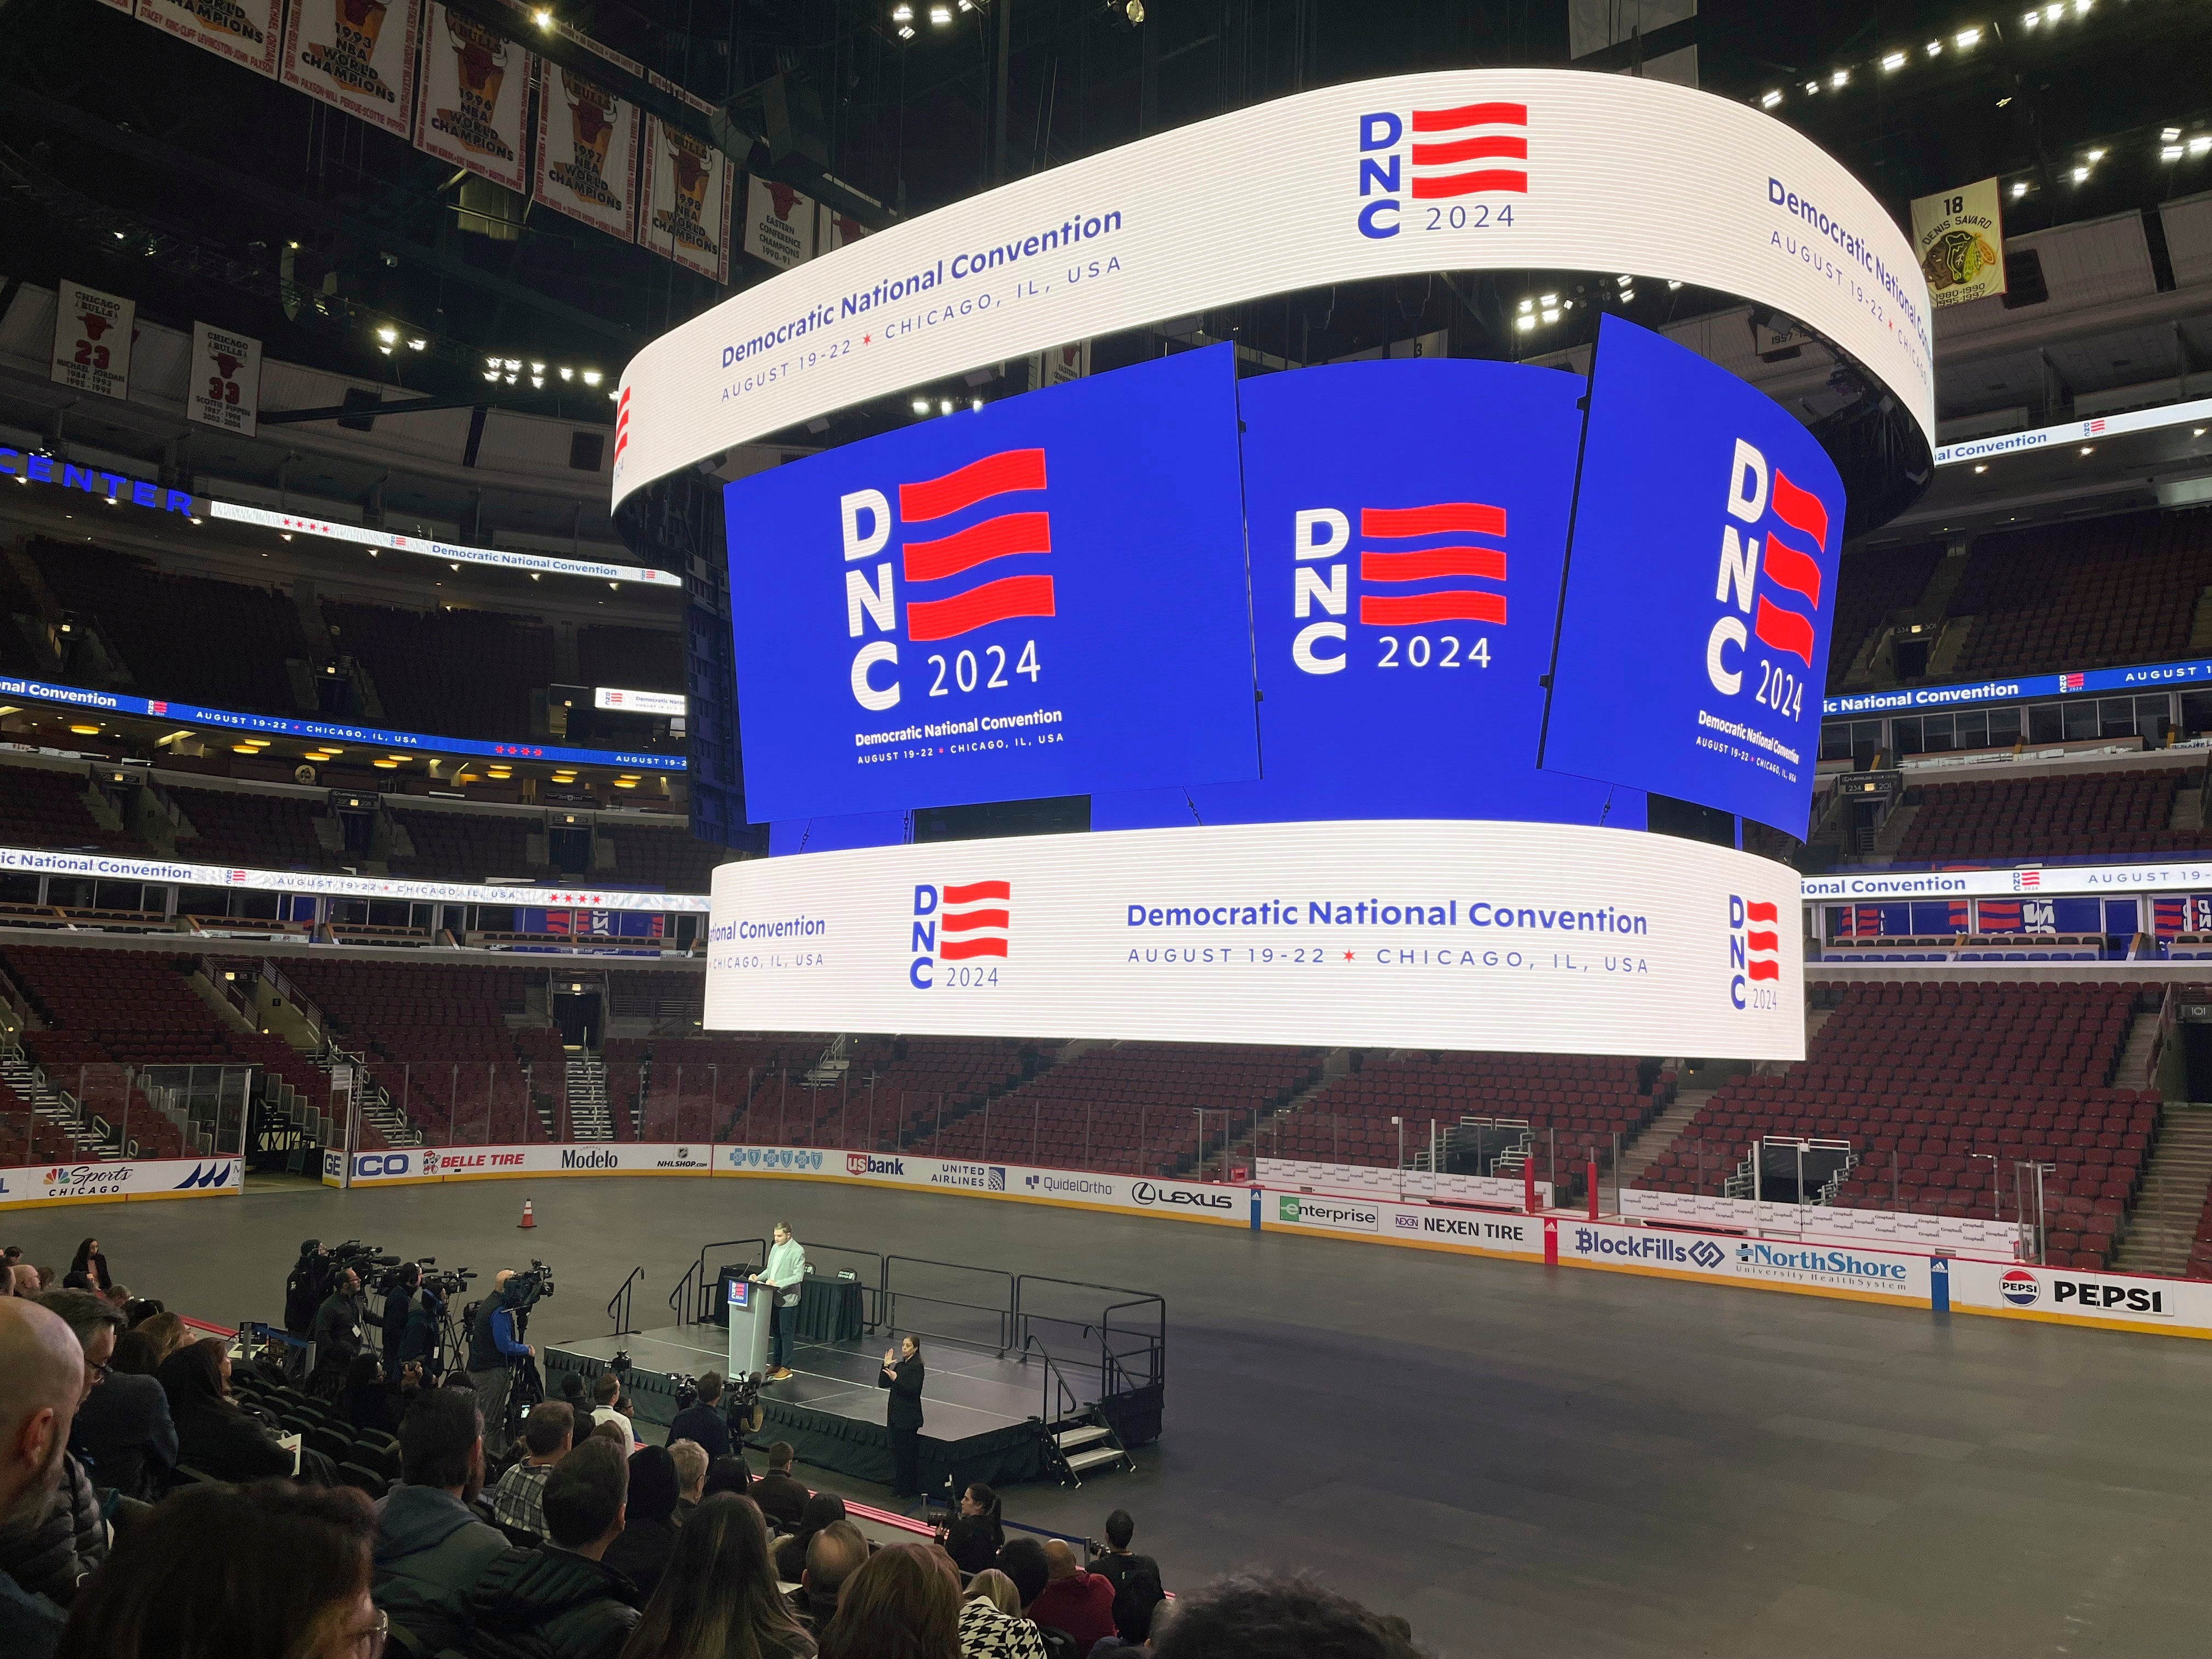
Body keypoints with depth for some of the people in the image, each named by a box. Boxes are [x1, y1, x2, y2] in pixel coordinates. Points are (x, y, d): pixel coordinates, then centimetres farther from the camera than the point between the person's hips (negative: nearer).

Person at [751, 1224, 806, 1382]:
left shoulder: (798, 1252, -14)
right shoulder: (776, 1248, 10)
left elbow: (798, 1277, -18)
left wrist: (778, 1284, -25)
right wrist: (759, 1278, 0)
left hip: (788, 1299, -7)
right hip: (774, 1297, 7)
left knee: (785, 1333, 0)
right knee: (776, 1332, 15)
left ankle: (786, 1368, 8)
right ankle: (776, 1364, 25)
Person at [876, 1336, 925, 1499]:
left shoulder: (917, 1367, -12)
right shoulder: (899, 1365, 12)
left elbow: (913, 1390, -21)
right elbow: (882, 1384, 9)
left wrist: (896, 1380, -27)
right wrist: (886, 1366, -2)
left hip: (908, 1418, -8)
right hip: (896, 1415, 8)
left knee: (907, 1454, -2)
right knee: (897, 1452, 13)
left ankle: (907, 1490, 8)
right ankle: (898, 1487, 23)